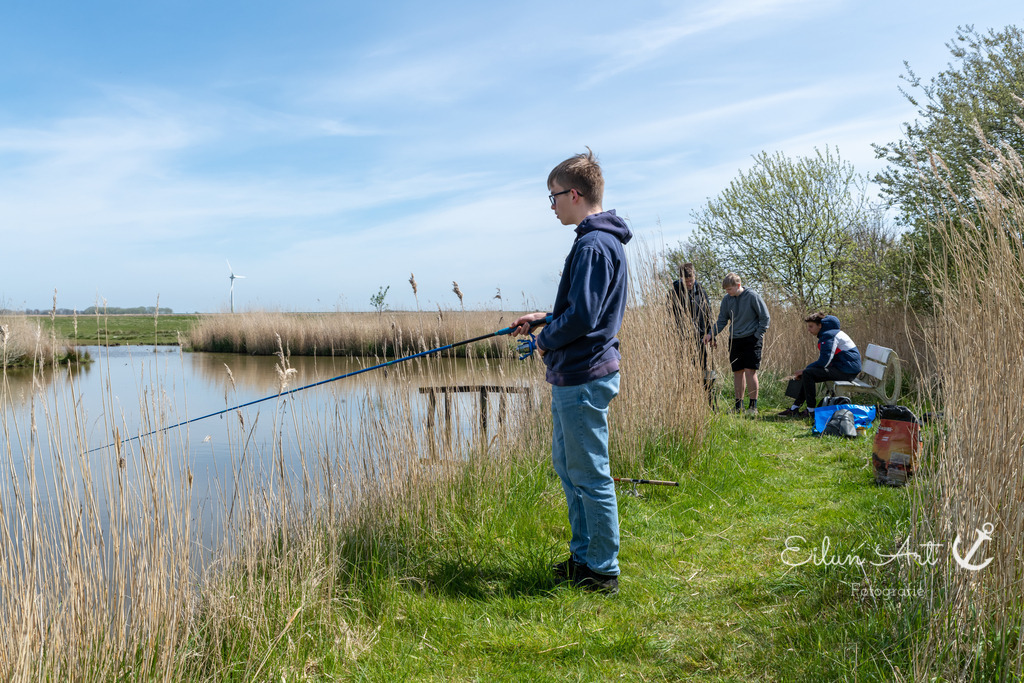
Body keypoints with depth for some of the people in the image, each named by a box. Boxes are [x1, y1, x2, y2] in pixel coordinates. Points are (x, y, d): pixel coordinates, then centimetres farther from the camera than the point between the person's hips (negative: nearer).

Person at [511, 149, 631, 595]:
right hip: (573, 377, 11)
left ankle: (603, 571, 12)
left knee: (590, 475, -1)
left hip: (583, 378, -11)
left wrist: (546, 340, -8)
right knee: (567, 467, 19)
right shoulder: (600, 240, 15)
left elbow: (582, 316, -24)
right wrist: (543, 318, 17)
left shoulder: (594, 245, -18)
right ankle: (583, 556, 31)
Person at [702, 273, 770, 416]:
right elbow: (722, 321, 8)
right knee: (737, 372, 6)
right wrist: (711, 334, -7)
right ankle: (739, 405, 13)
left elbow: (765, 318, -4)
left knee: (750, 371, -10)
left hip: (751, 339, -5)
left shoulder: (753, 296, -9)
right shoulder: (727, 300, 5)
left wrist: (758, 336, -8)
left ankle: (753, 406, -4)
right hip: (734, 340, 5)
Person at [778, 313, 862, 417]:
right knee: (807, 373, 13)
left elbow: (824, 361, -21)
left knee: (808, 373, -18)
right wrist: (805, 370, 6)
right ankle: (794, 408, 9)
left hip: (847, 370, -11)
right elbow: (824, 360, 18)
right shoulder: (826, 334, 18)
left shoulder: (828, 335, -15)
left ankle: (811, 410, -14)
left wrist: (805, 369, -10)